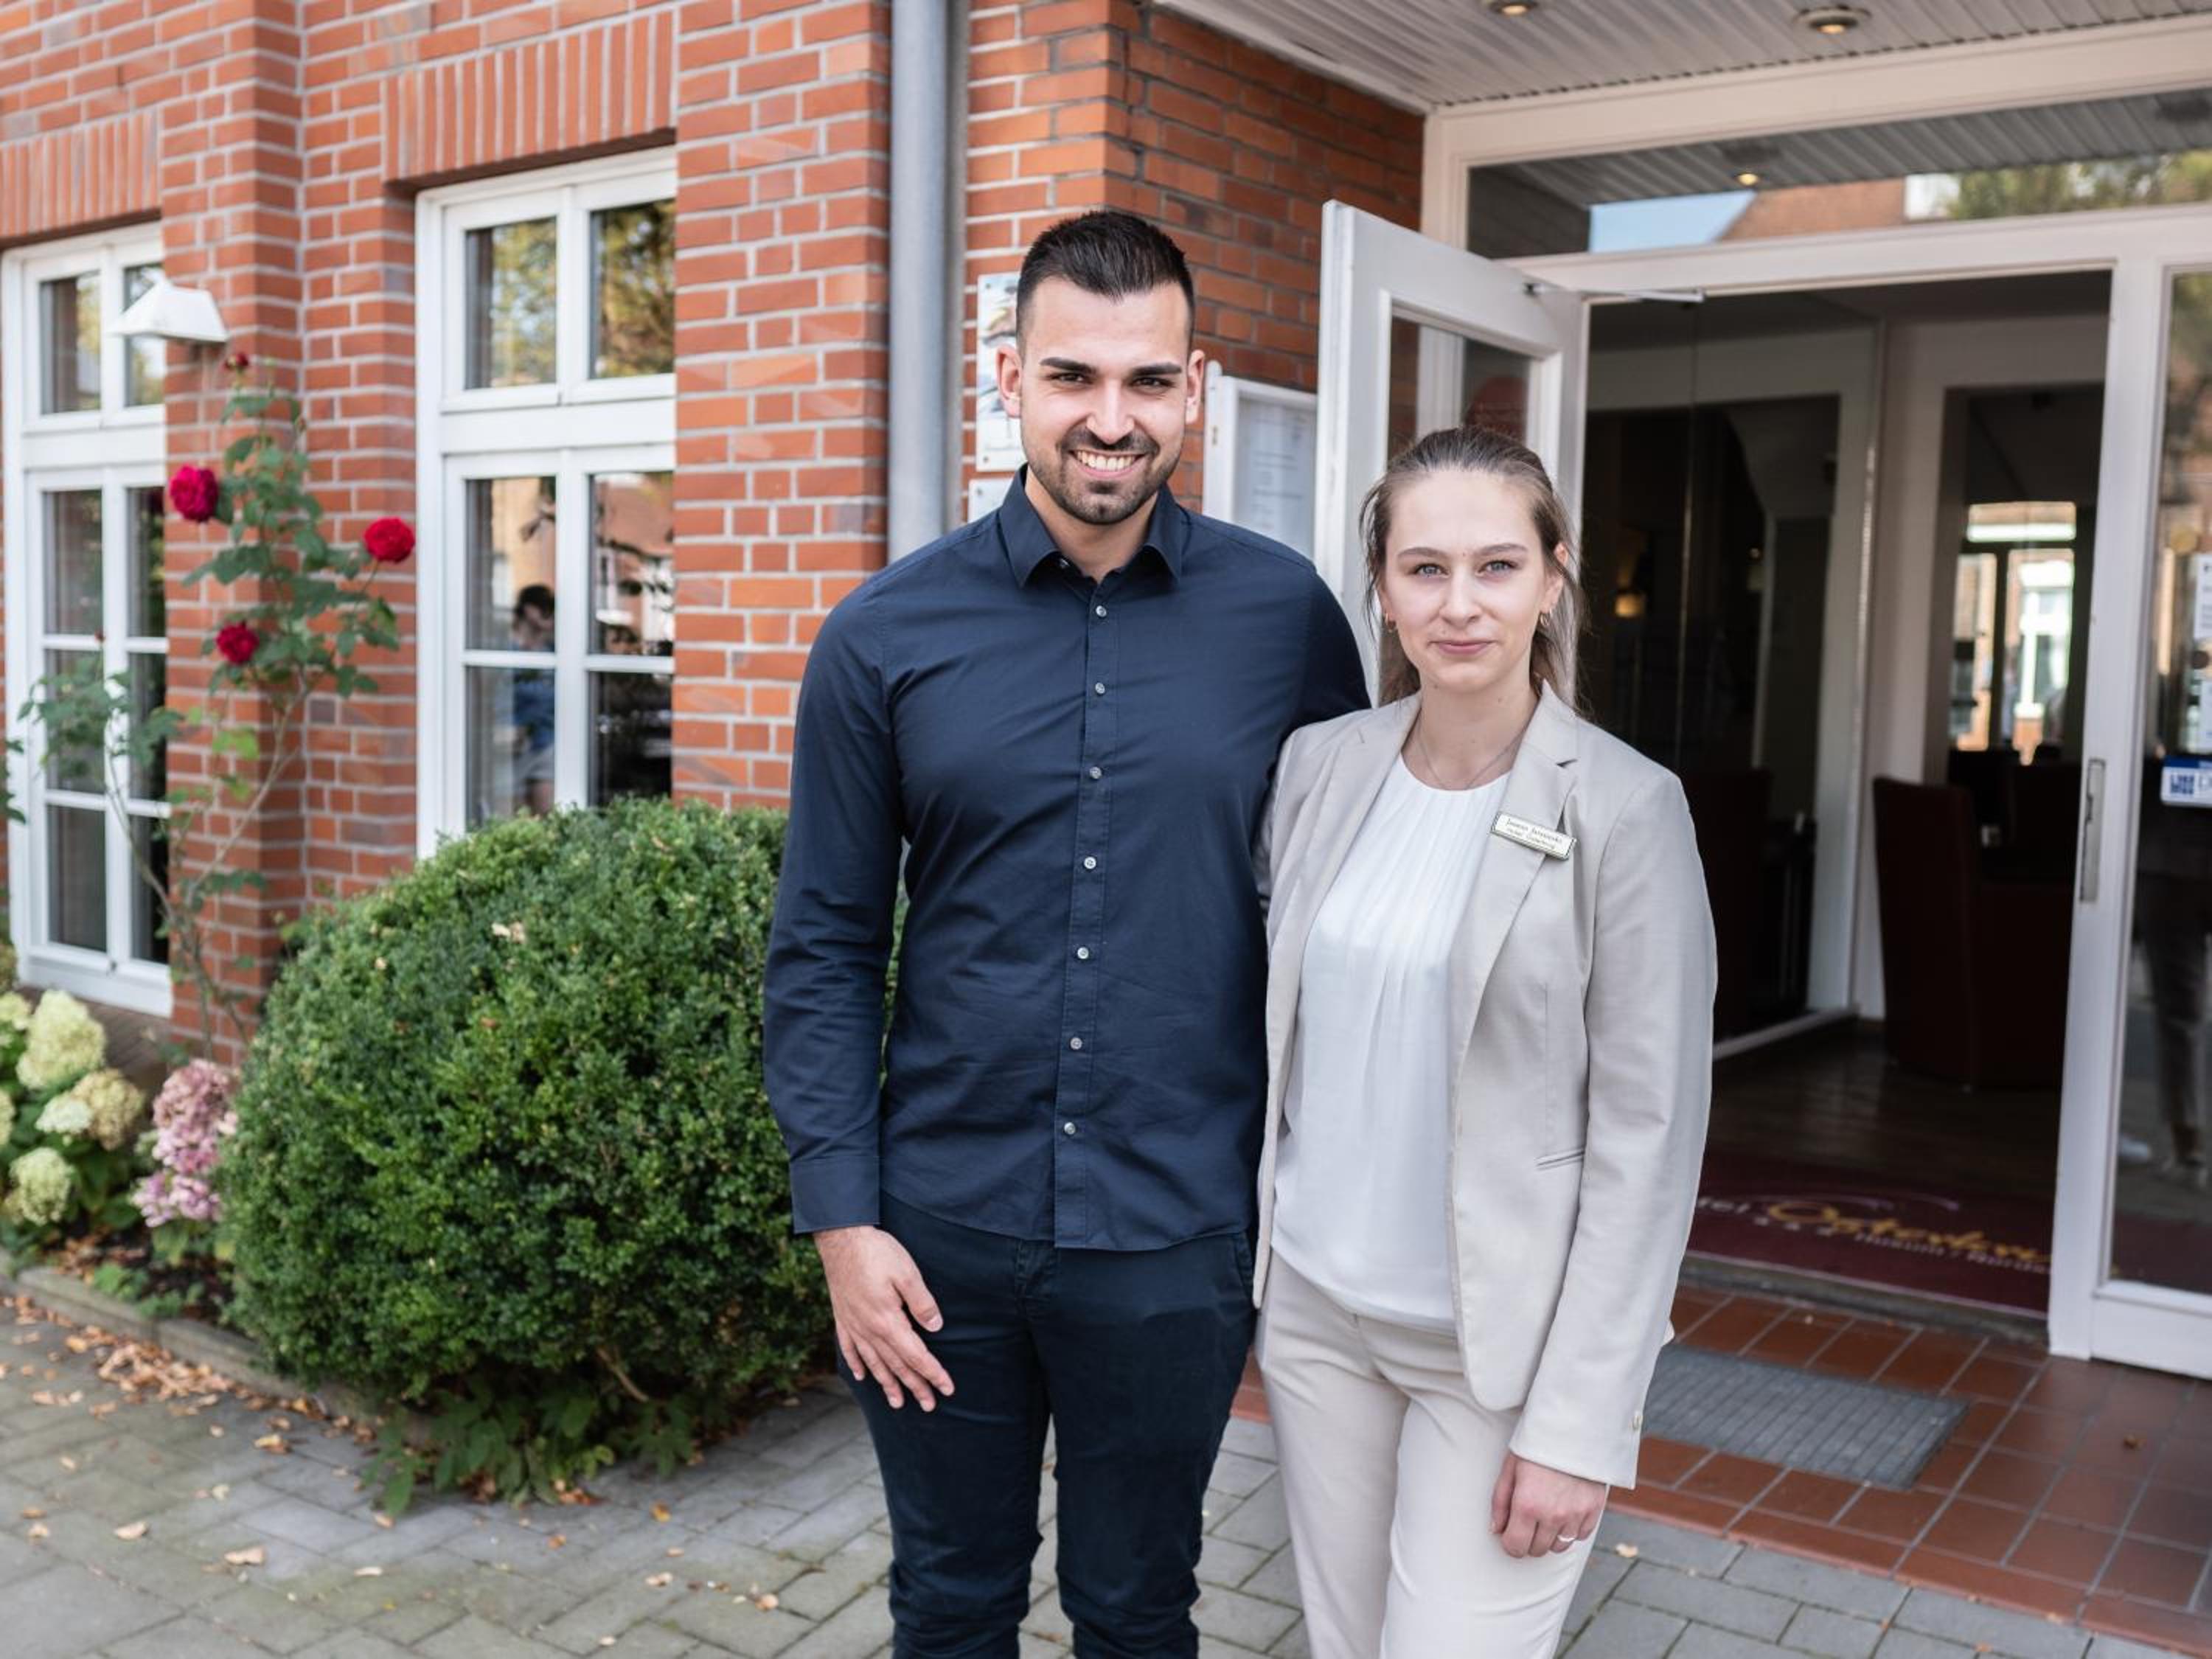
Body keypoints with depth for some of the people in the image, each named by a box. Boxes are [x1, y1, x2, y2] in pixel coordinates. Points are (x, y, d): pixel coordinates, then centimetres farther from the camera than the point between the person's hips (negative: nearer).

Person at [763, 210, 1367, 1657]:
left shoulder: (1287, 615, -5)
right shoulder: (890, 633, -4)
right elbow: (826, 946, -1)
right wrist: (842, 1217, -6)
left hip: (1178, 1237, 0)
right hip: (942, 1230, 1)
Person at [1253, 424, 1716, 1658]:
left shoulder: (1627, 809, -14)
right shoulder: (1320, 768, 0)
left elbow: (1649, 1134, -13)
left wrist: (1579, 1423, -14)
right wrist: (1251, 1249, 11)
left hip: (1503, 1343, -4)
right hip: (1316, 1307, 5)